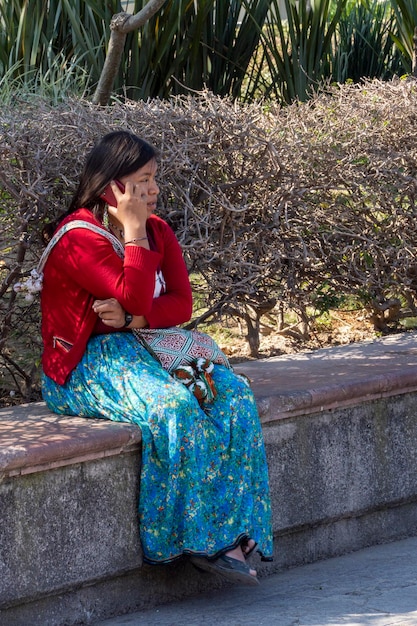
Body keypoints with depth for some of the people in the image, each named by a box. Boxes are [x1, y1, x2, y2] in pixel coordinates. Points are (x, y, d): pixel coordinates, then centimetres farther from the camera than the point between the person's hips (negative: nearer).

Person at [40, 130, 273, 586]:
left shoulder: (157, 232, 11)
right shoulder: (78, 238, -13)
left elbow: (181, 303, 2)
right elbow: (136, 298, -22)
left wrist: (133, 318, -17)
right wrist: (133, 230, -19)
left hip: (144, 348, 7)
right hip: (86, 364, -7)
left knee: (233, 394, -18)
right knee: (174, 407, -34)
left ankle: (230, 533, -24)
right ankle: (197, 537, -24)